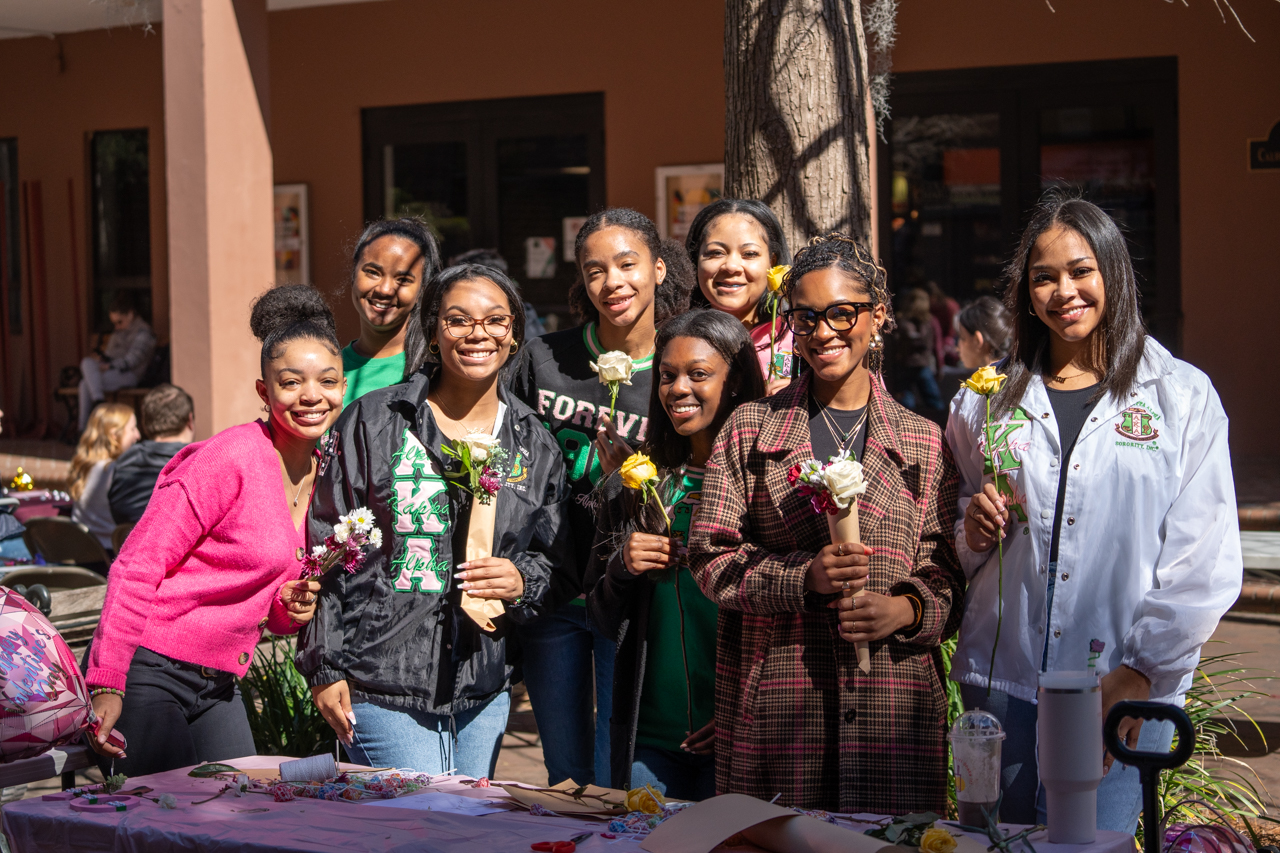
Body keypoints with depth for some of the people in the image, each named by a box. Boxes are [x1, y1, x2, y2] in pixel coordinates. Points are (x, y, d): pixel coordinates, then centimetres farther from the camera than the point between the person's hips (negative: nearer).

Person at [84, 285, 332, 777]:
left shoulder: (322, 475, 7)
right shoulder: (232, 458, -16)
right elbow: (136, 568, -17)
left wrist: (290, 608, -4)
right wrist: (106, 685, -23)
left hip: (218, 688, 8)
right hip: (147, 673, -8)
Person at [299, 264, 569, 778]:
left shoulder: (535, 446, 10)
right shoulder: (375, 422, 0)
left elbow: (555, 558, 18)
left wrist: (524, 582, -6)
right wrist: (324, 667, -4)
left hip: (484, 694, 4)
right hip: (382, 686, -4)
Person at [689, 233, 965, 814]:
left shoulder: (923, 441, 11)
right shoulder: (751, 429, 9)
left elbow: (948, 572, 9)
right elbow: (711, 559, 3)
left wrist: (905, 609, -12)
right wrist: (804, 576, -12)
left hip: (893, 701, 0)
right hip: (774, 702, 0)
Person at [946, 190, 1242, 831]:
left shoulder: (1183, 397, 2)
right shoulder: (988, 399, 11)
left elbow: (1205, 561, -3)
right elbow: (957, 554, 20)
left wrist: (1140, 670, -11)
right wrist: (974, 533, -2)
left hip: (1128, 688, -3)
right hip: (1001, 679, 3)